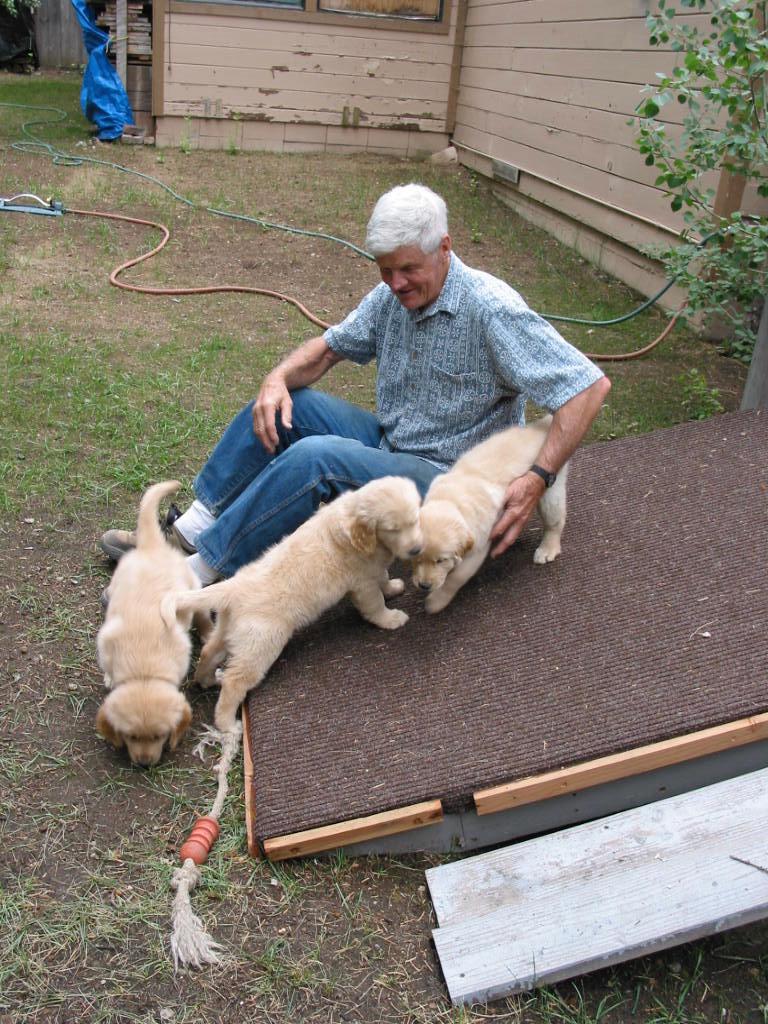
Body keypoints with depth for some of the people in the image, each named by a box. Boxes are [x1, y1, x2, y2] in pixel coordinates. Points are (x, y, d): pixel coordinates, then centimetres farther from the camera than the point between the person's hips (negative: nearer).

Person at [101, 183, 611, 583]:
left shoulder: (492, 309, -22)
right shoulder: (393, 296, 0)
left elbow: (591, 386, -24)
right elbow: (330, 346, 11)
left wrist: (537, 479, -34)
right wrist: (279, 377, -12)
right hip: (389, 444, 8)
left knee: (316, 457, -30)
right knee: (280, 403, -1)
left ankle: (201, 571, -21)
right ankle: (190, 529, -3)